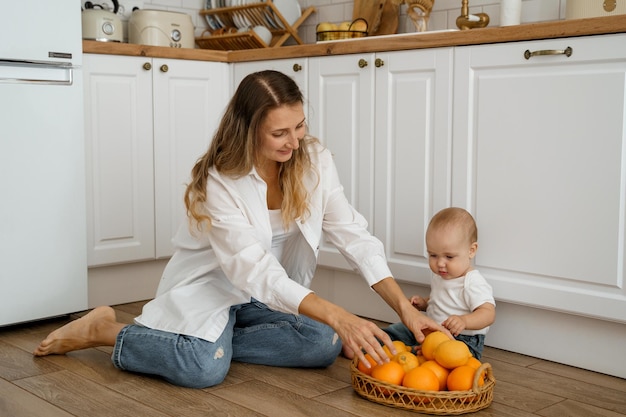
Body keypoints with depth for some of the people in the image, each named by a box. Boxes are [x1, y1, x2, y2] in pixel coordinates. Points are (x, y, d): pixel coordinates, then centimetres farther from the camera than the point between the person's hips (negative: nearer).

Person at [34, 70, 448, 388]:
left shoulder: (314, 161, -13)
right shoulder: (219, 183, -26)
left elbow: (355, 235, -15)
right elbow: (257, 273, -33)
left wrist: (405, 307, -26)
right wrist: (338, 316, -44)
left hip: (276, 290, 5)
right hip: (209, 285, -5)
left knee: (325, 344, -19)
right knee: (205, 367, -31)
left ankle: (215, 338, -4)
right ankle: (105, 331, -5)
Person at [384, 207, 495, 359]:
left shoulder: (473, 283, -19)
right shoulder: (439, 276, 9)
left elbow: (488, 314, -28)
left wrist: (464, 321, -46)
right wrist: (424, 303, 7)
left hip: (463, 339, -9)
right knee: (394, 331, 7)